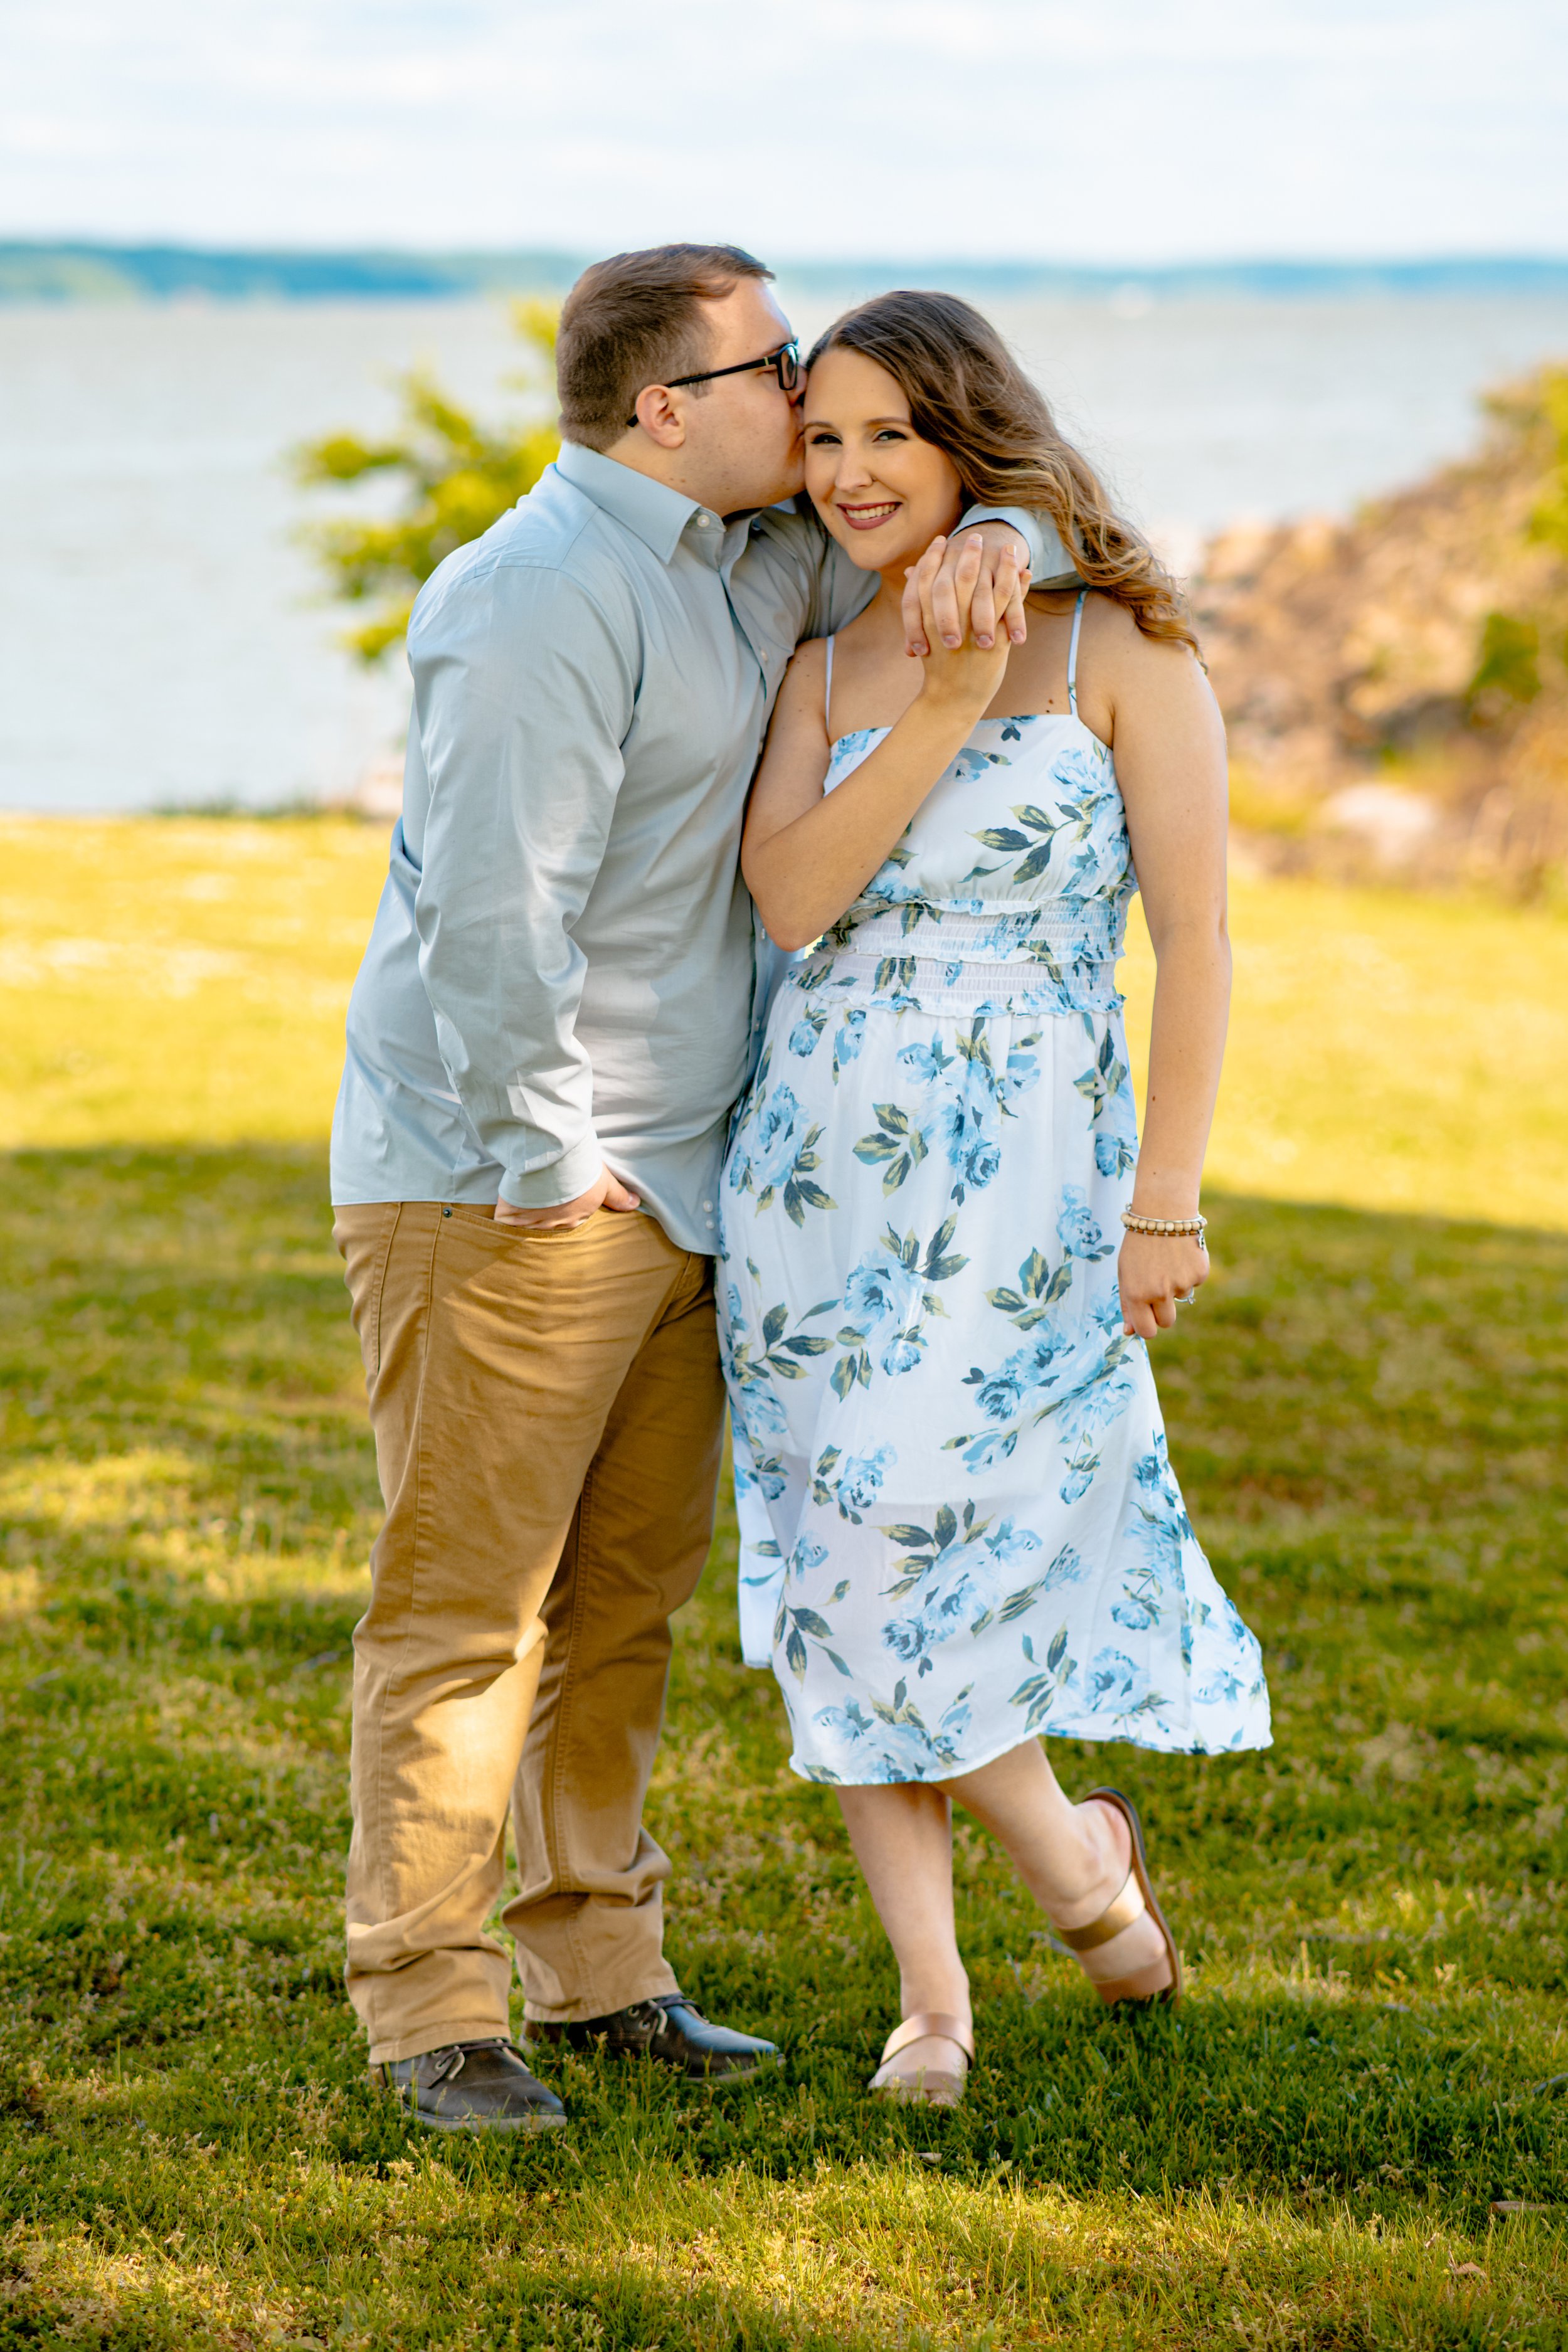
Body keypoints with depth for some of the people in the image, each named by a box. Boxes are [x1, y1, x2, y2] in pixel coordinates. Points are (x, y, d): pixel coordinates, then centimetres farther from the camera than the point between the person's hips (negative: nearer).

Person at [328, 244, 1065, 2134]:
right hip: (502, 1190, -9)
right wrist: (545, 1161, -18)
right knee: (465, 1606, -6)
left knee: (626, 1593, 13)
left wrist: (998, 540, -1)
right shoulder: (549, 598, -17)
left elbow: (916, 492, 24)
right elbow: (494, 912, -22)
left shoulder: (753, 562, 13)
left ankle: (594, 1969, 21)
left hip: (673, 1180, 9)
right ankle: (431, 2015, -2)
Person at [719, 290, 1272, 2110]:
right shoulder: (827, 673, 11)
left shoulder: (1119, 651, -1)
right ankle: (930, 1993, 11)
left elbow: (1195, 940, -5)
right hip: (816, 1148, 5)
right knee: (842, 1570, 2)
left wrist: (1166, 1205, -9)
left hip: (1023, 1165, -5)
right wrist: (940, 713, -15)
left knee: (912, 1541, -11)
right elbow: (790, 898, -6)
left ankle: (1075, 1856, 17)